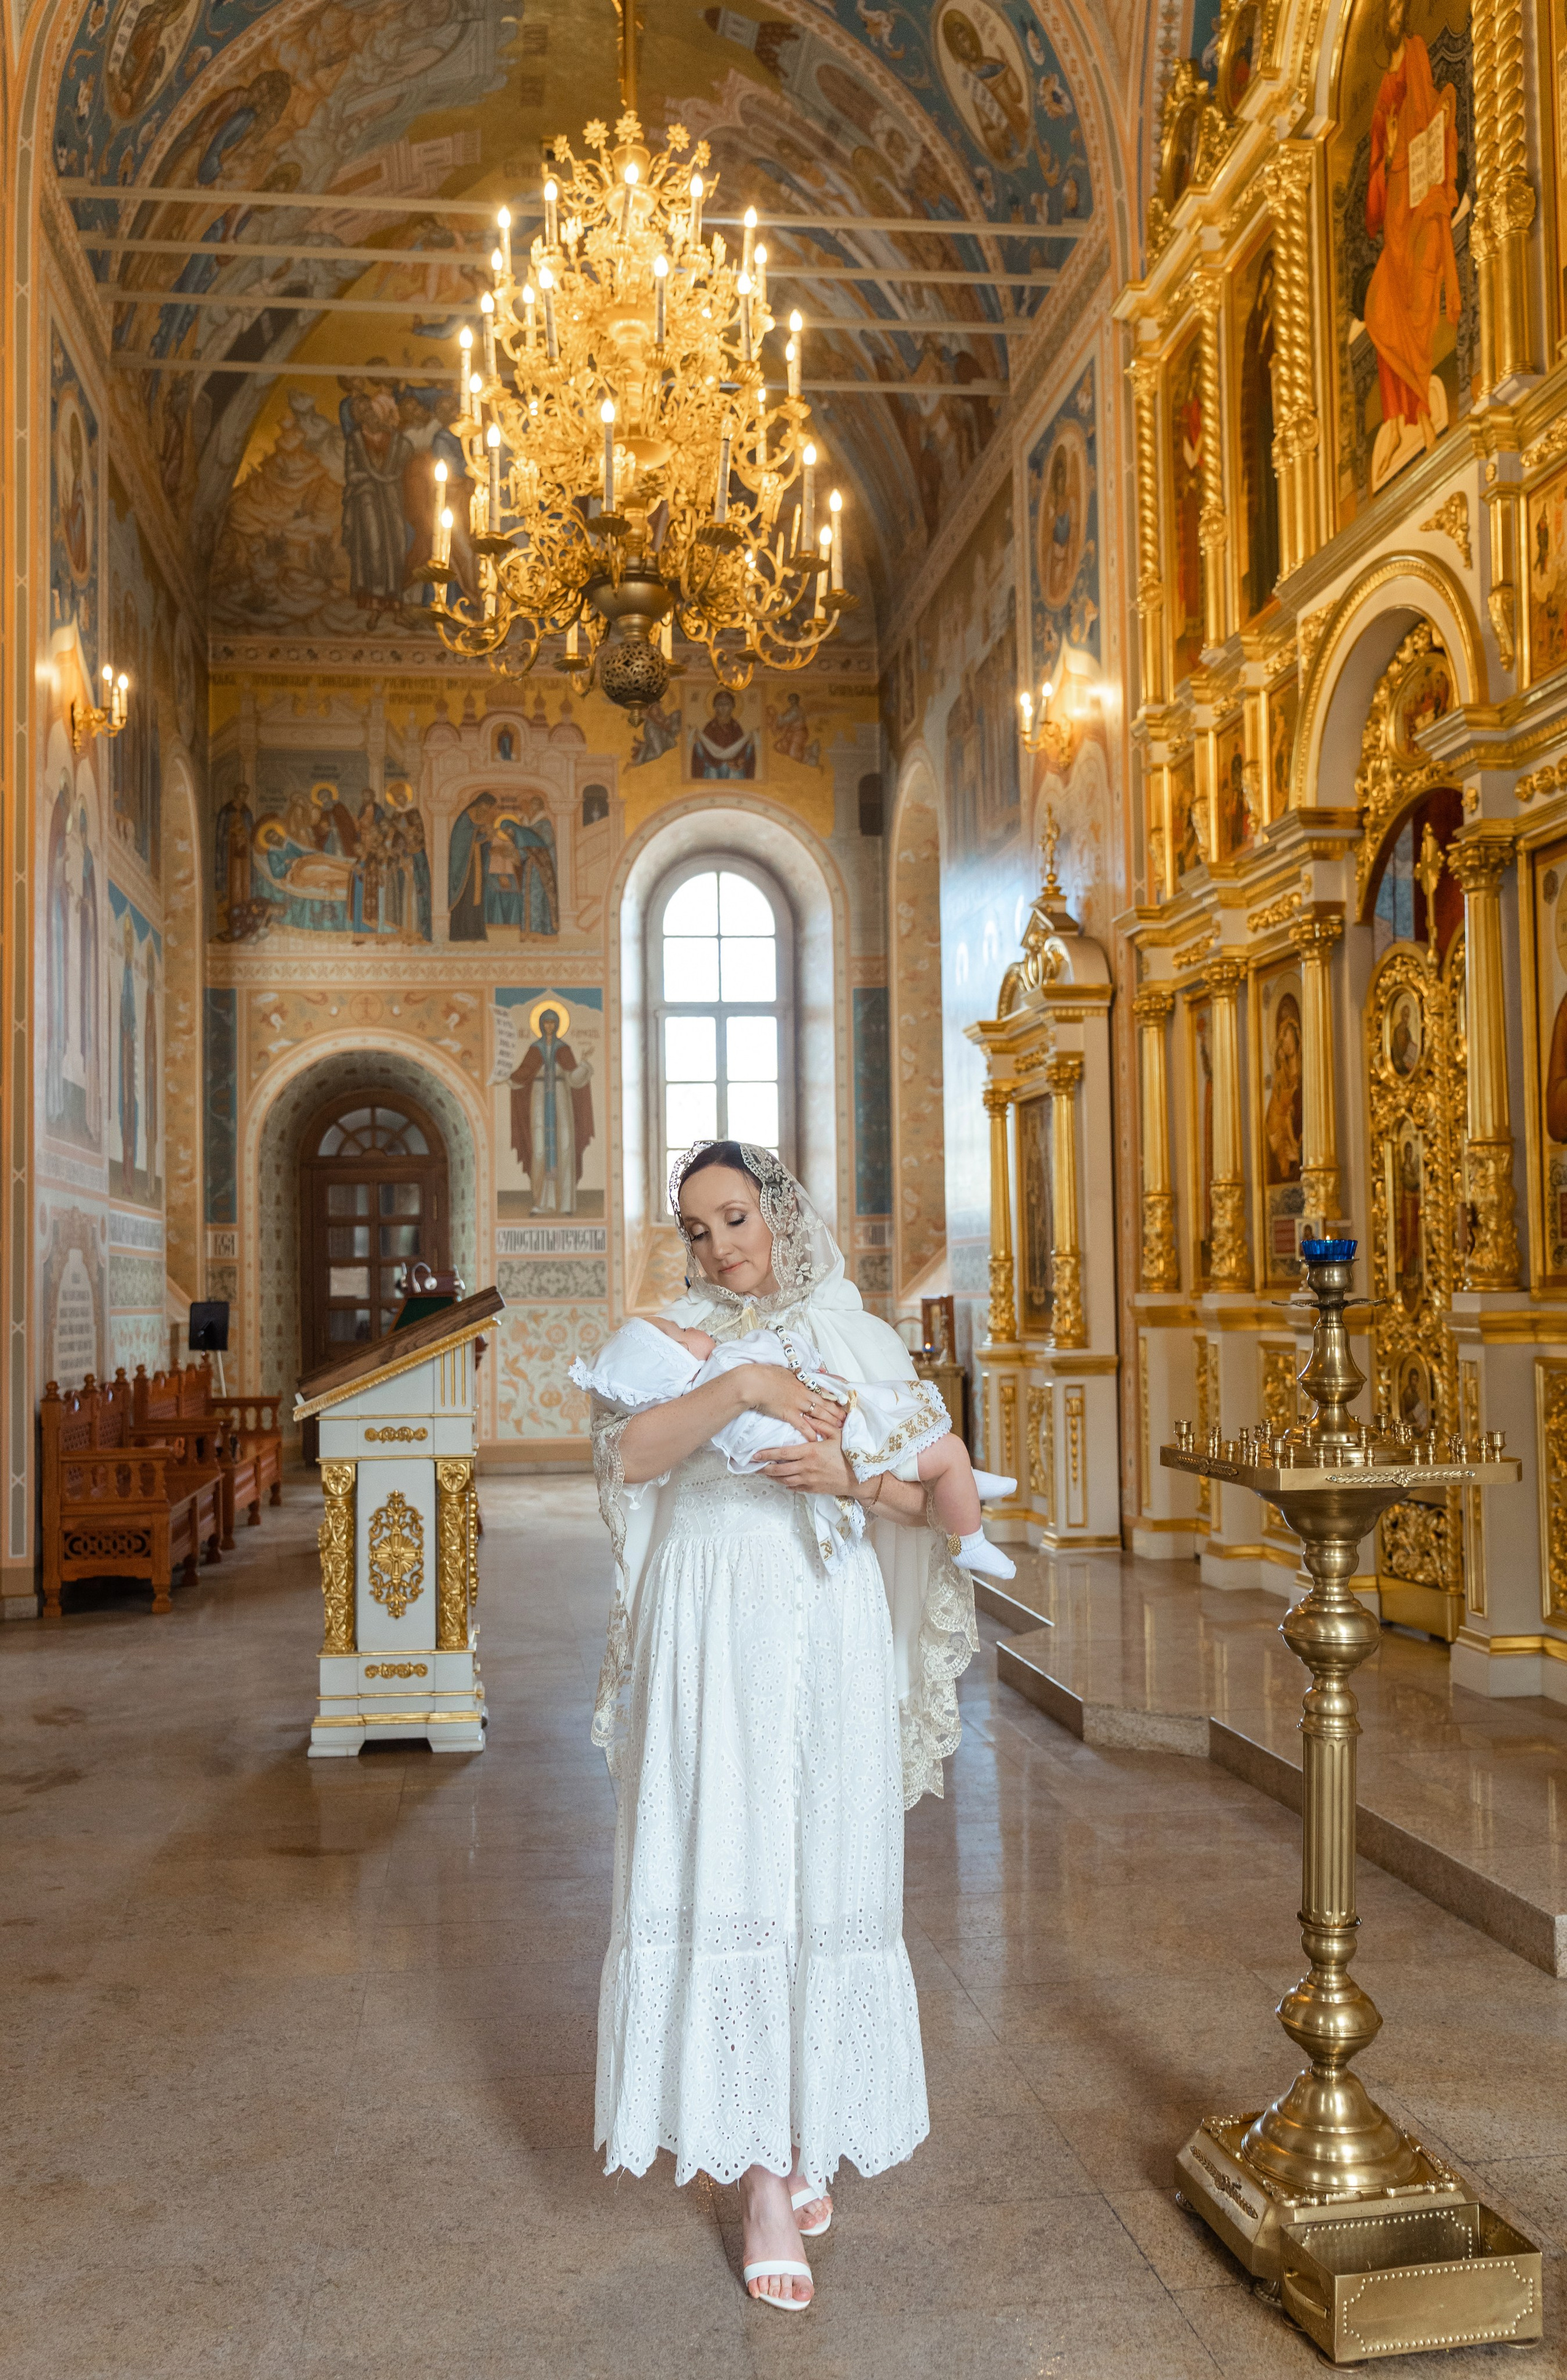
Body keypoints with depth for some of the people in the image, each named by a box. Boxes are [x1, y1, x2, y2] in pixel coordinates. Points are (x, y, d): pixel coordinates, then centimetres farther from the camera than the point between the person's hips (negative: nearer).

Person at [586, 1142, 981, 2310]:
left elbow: (934, 1497, 6)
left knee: (825, 1875, 7)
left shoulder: (857, 1338, 9)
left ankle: (809, 2135, 26)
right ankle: (760, 2174, 9)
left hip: (831, 1634, 1)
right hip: (711, 1634, -1)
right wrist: (741, 1387, -21)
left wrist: (850, 1476, -13)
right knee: (727, 1877, -2)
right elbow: (629, 1455, -11)